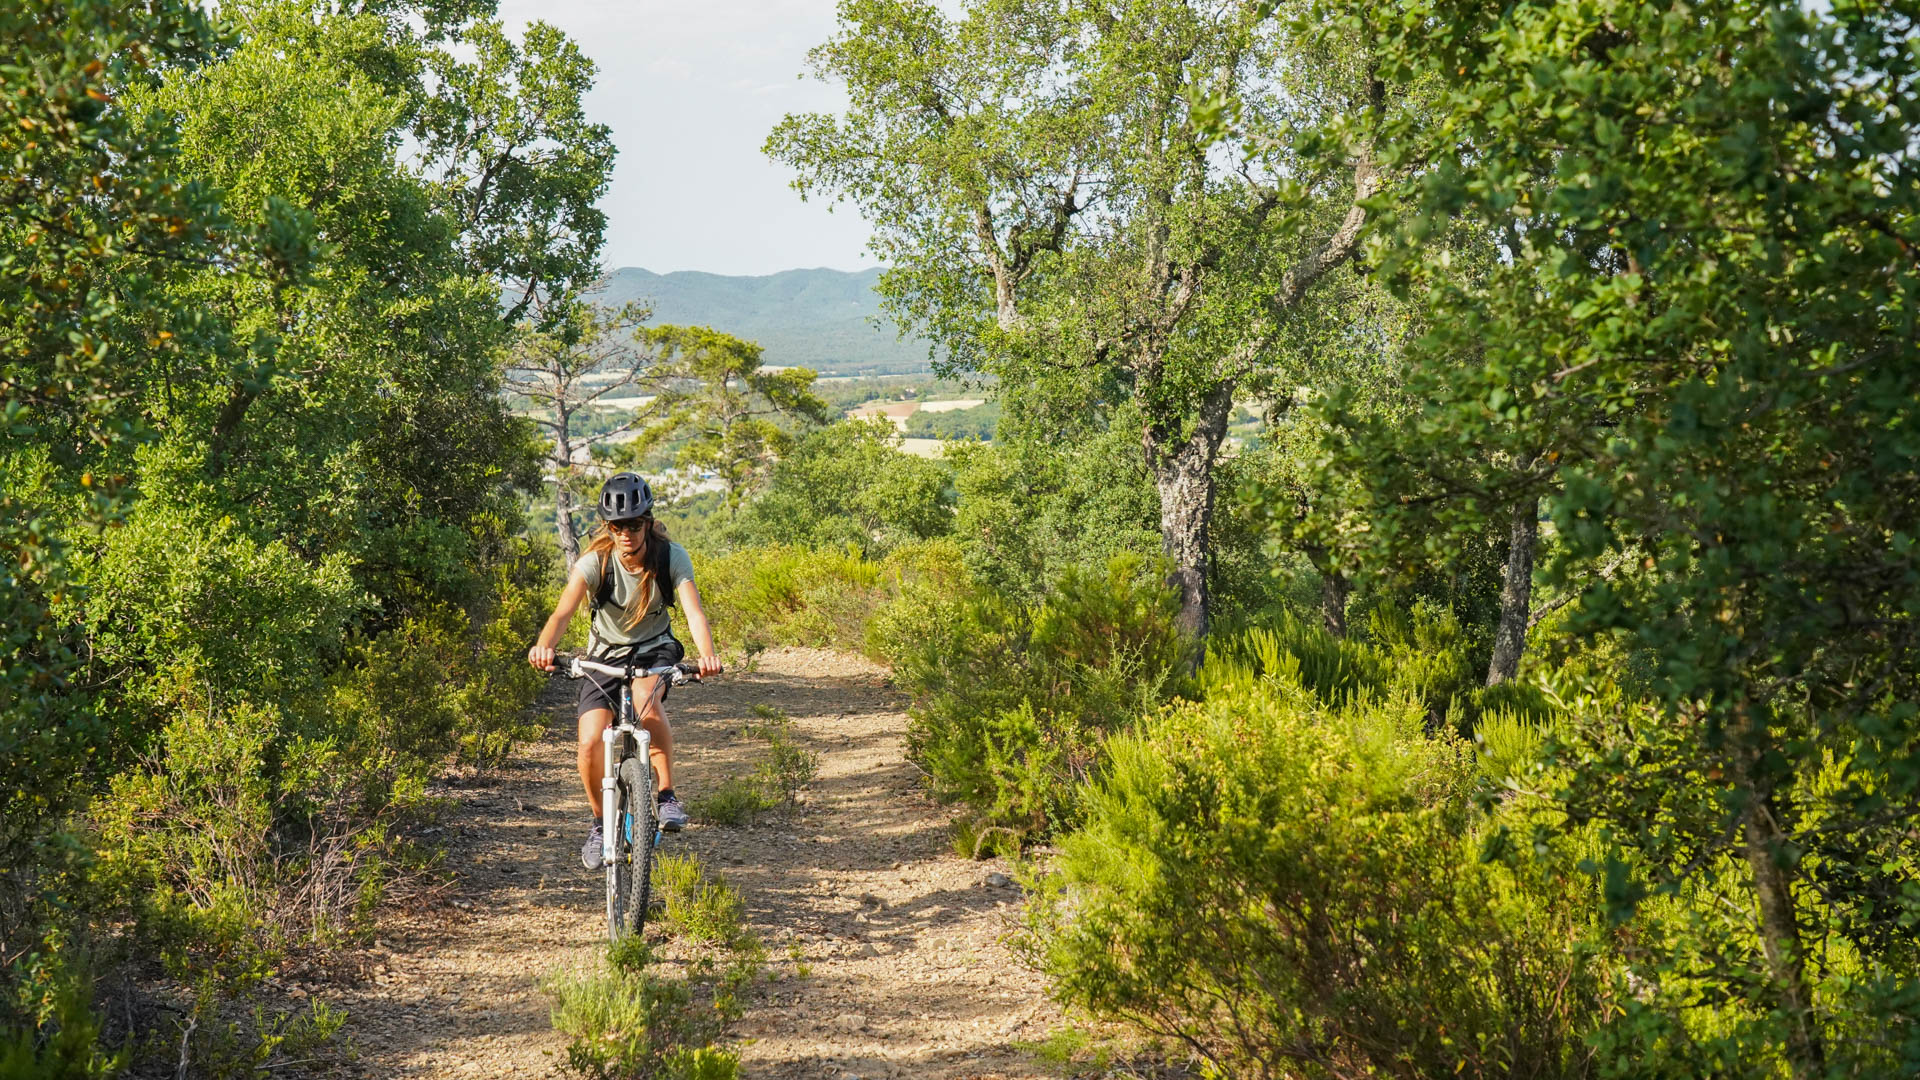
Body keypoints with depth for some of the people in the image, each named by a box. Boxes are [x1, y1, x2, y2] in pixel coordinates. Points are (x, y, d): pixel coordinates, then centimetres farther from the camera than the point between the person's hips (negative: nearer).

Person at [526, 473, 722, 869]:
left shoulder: (671, 557, -20)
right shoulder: (595, 562, -22)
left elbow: (694, 610, -32)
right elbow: (563, 612, -35)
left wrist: (707, 655, -52)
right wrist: (544, 645, -57)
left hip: (655, 649, -1)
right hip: (606, 654, 1)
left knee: (645, 697, -35)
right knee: (590, 743, -16)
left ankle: (667, 795, -20)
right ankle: (601, 823, 12)